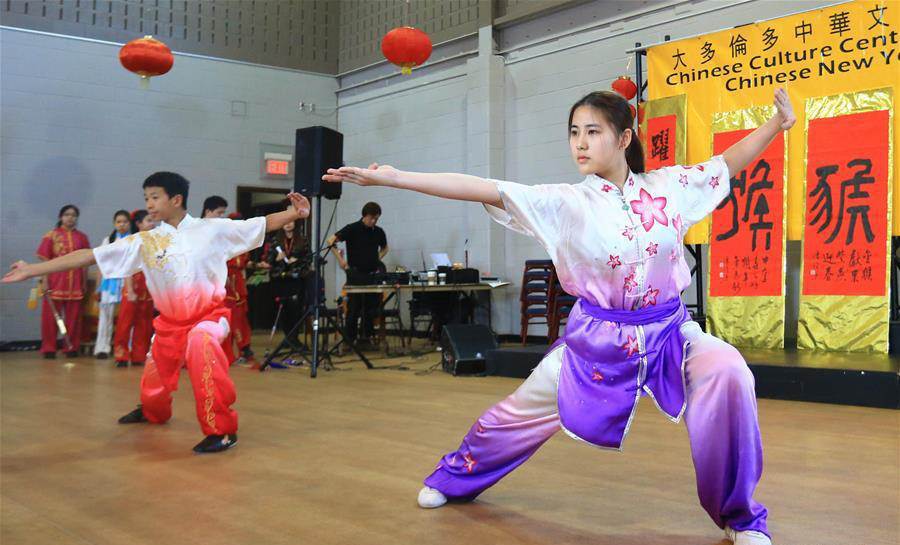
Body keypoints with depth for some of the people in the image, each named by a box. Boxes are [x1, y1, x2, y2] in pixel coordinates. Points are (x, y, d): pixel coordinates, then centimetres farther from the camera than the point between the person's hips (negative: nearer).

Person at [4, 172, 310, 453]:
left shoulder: (211, 229, -8)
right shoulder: (144, 242, -5)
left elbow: (262, 224, -6)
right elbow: (88, 256, -7)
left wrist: (294, 213, -22)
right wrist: (31, 270, -9)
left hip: (208, 315, -4)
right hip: (170, 323, 4)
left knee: (201, 342, -38)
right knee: (154, 385, 17)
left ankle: (222, 429, -28)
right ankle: (152, 414, 58)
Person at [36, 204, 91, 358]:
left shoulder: (82, 237, 8)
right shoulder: (51, 236, 2)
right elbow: (45, 260, 0)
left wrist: (85, 282, 8)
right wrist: (44, 281, -7)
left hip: (75, 283, 2)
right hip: (55, 282, -2)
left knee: (74, 318, 6)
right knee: (50, 317, 1)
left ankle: (71, 347, 16)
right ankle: (49, 348, 10)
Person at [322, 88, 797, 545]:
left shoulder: (668, 186, -3)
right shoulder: (565, 203, -11)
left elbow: (731, 161, 12)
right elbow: (481, 189, -18)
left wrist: (777, 122, 2)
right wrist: (392, 178, -24)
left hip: (669, 331, 1)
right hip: (598, 336, 0)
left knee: (727, 373, -27)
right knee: (522, 412, 11)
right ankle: (455, 476, 44)